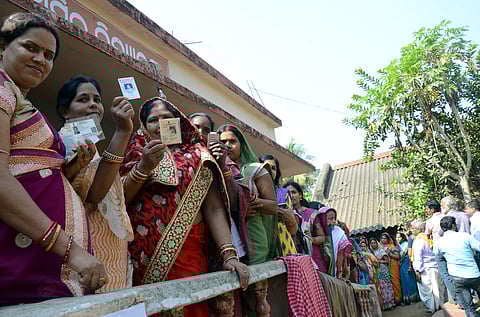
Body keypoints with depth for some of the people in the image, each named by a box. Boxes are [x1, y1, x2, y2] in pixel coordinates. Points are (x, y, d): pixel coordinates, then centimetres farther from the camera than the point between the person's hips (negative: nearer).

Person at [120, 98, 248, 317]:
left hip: (188, 253, 0)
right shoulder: (136, 154, 9)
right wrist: (143, 167, -15)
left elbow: (214, 209, 0)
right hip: (142, 257, 1)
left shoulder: (197, 157, 7)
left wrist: (229, 255, -9)